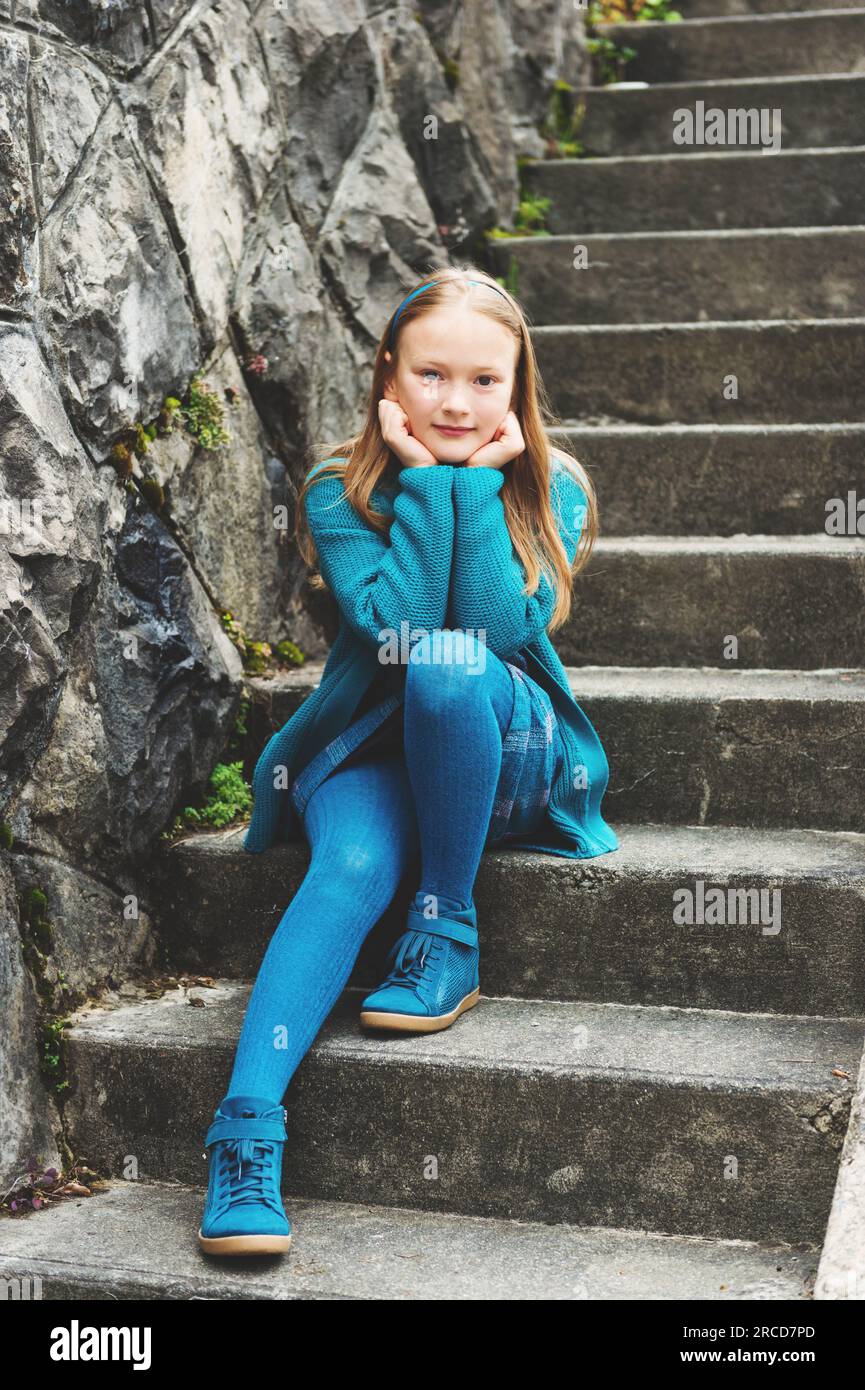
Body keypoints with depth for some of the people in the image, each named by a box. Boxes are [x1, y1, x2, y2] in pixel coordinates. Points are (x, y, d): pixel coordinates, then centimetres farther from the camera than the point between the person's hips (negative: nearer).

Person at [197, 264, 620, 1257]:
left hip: (506, 755, 0)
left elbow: (505, 629, -19)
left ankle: (447, 934, -20)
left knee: (448, 666, -34)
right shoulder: (340, 491, -3)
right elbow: (389, 620, -19)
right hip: (370, 748, 0)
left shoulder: (550, 489, -2)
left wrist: (478, 481, -19)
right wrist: (426, 481, -18)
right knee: (354, 865, -33)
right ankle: (246, 1130, -41)